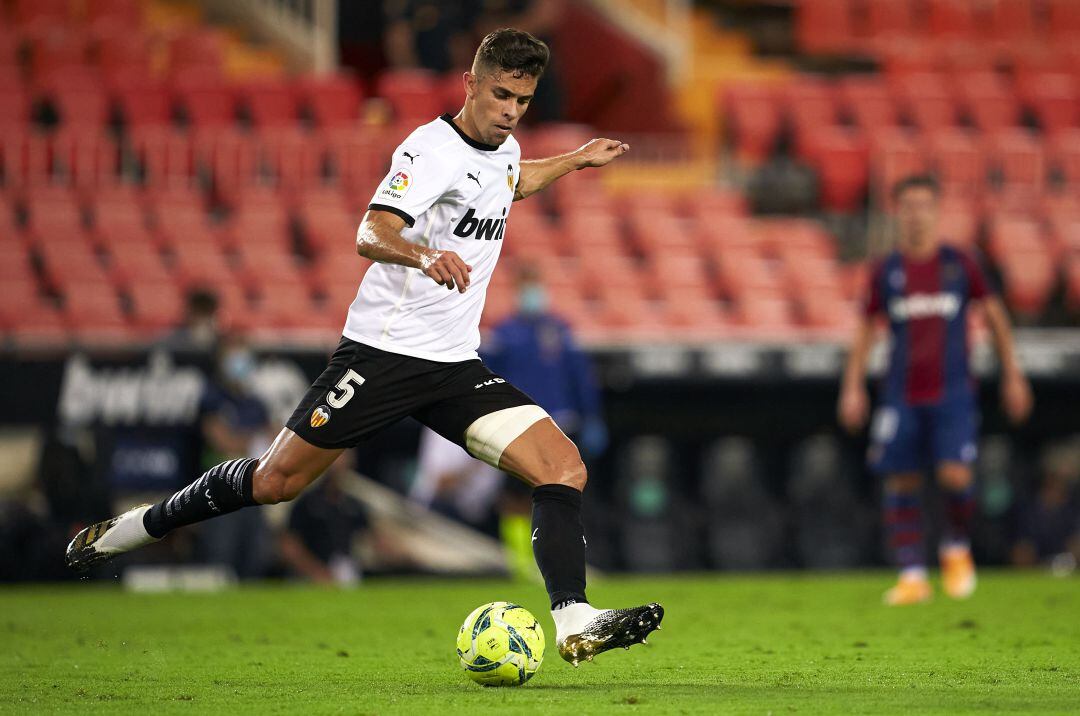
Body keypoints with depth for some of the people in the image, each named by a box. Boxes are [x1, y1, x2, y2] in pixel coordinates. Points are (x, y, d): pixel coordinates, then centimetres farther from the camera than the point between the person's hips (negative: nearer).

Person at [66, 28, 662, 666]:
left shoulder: (505, 151, 10)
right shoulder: (432, 149, -15)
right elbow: (371, 235, -32)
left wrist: (576, 160, 36)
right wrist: (425, 256, -50)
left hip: (456, 367, 7)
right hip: (384, 351, -7)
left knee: (564, 469, -12)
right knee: (277, 481, -1)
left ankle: (575, 623, -18)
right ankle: (126, 531, 19)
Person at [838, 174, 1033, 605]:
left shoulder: (959, 264, 3)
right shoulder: (886, 271, 5)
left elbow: (995, 315, 12)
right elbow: (865, 329, 13)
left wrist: (1013, 376, 11)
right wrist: (853, 387, 8)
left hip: (952, 393, -2)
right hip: (902, 395, 2)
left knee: (955, 474, -17)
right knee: (901, 483, -1)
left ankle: (957, 549, 11)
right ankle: (912, 577, 7)